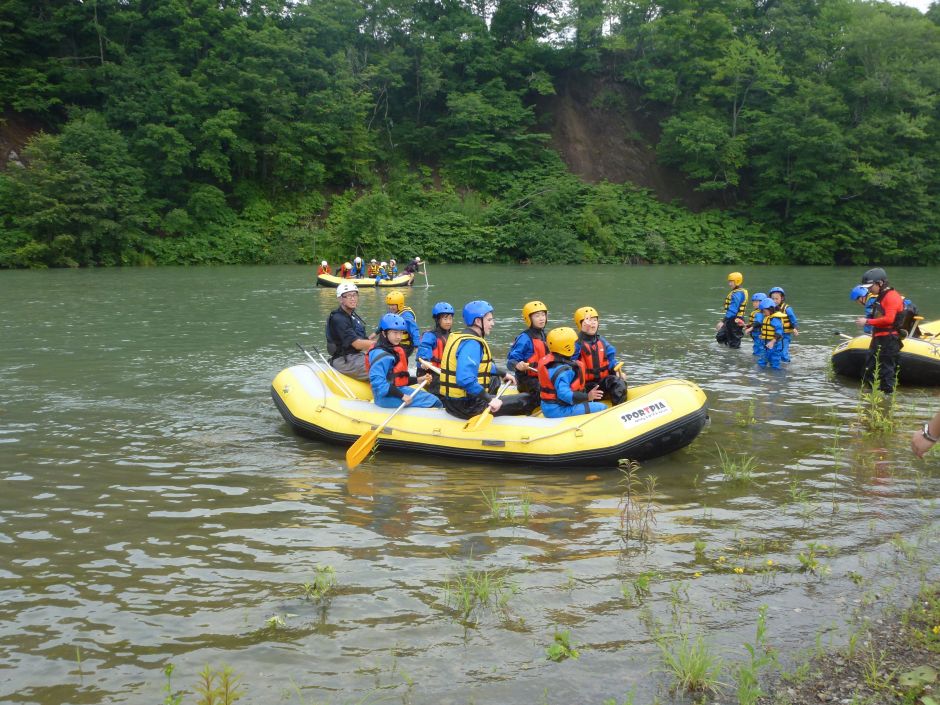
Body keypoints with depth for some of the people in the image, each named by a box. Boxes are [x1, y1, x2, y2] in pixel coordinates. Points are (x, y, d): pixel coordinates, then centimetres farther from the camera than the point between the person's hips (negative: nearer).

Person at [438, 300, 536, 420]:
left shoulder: (460, 337, 12)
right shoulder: (472, 344, -19)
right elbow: (465, 379, -34)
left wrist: (503, 374, 35)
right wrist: (489, 399, -30)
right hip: (468, 407, -10)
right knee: (527, 400, -6)